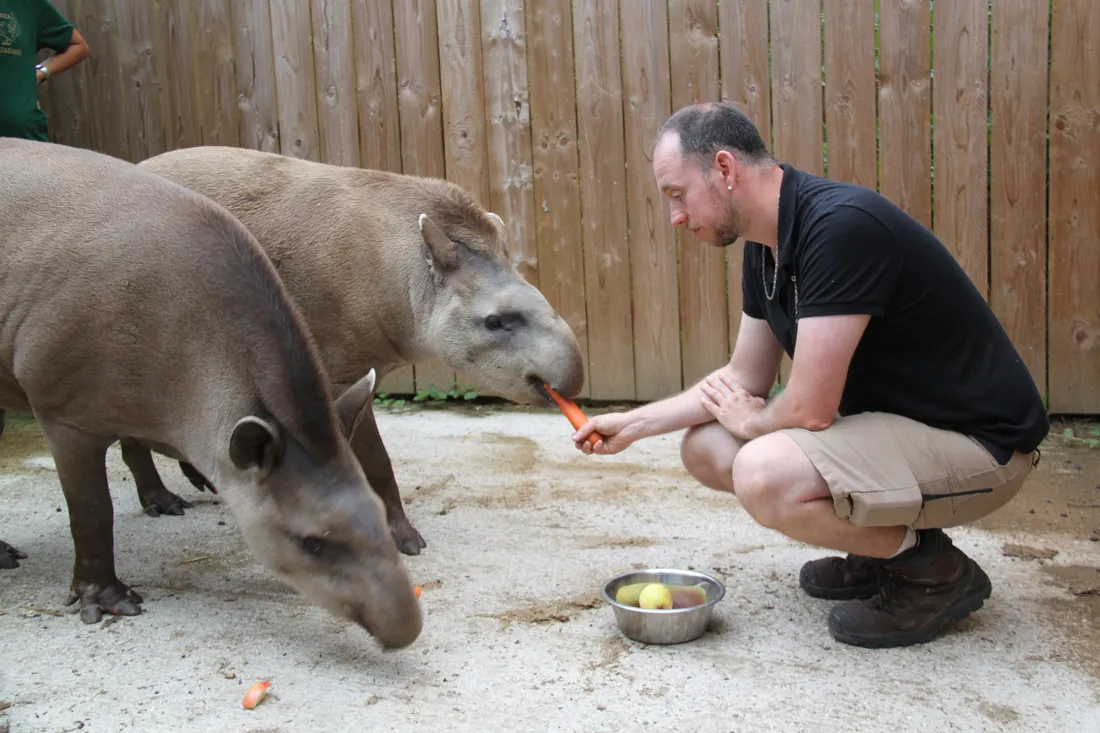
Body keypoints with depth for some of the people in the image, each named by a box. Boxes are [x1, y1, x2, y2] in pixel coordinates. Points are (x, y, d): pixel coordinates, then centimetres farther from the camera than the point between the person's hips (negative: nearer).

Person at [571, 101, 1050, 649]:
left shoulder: (841, 226, -26)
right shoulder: (767, 245, 5)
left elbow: (810, 409, -26)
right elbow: (746, 379, 14)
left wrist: (749, 422, -3)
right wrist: (631, 425, 9)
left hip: (978, 441, -10)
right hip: (884, 418, 10)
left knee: (766, 475, -31)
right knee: (705, 449, 5)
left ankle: (933, 571, -5)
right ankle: (882, 547, 15)